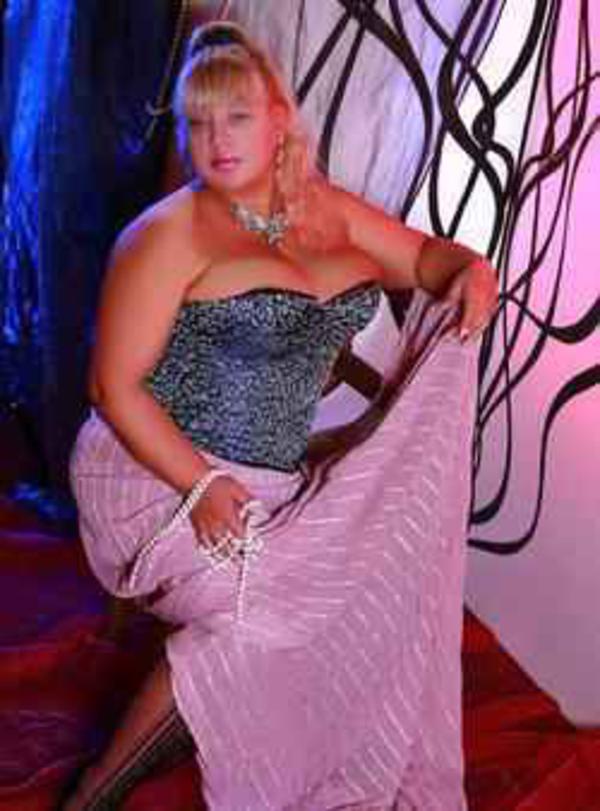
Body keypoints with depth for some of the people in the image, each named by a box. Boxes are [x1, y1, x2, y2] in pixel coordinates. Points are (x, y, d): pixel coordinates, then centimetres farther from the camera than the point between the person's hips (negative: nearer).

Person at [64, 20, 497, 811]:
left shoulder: (325, 207, 7)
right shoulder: (169, 234, -13)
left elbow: (422, 255, 18)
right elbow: (115, 387, -13)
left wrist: (469, 267, -6)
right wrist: (199, 484, -23)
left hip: (271, 478, 7)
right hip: (159, 475, -7)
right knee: (262, 615, -25)